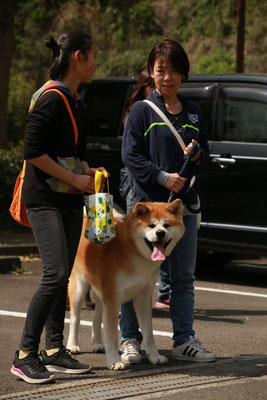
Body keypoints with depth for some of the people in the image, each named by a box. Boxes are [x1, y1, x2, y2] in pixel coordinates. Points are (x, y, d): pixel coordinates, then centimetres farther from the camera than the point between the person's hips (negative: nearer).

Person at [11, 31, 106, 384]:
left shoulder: (76, 103, 15)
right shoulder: (51, 98, -13)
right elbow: (33, 151, -18)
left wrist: (88, 171, 9)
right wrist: (75, 179, -15)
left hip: (71, 200, 9)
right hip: (45, 199, -9)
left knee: (63, 276, 8)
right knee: (55, 275, -16)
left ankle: (55, 351, 14)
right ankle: (25, 356, -11)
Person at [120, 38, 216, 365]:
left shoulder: (193, 112, 14)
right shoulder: (142, 110, -1)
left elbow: (205, 156, 19)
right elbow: (130, 155, -6)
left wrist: (197, 156, -5)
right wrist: (163, 177, -16)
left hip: (184, 203, 5)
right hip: (148, 202, -5)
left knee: (184, 276, 8)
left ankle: (184, 341, 14)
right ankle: (130, 340, 6)